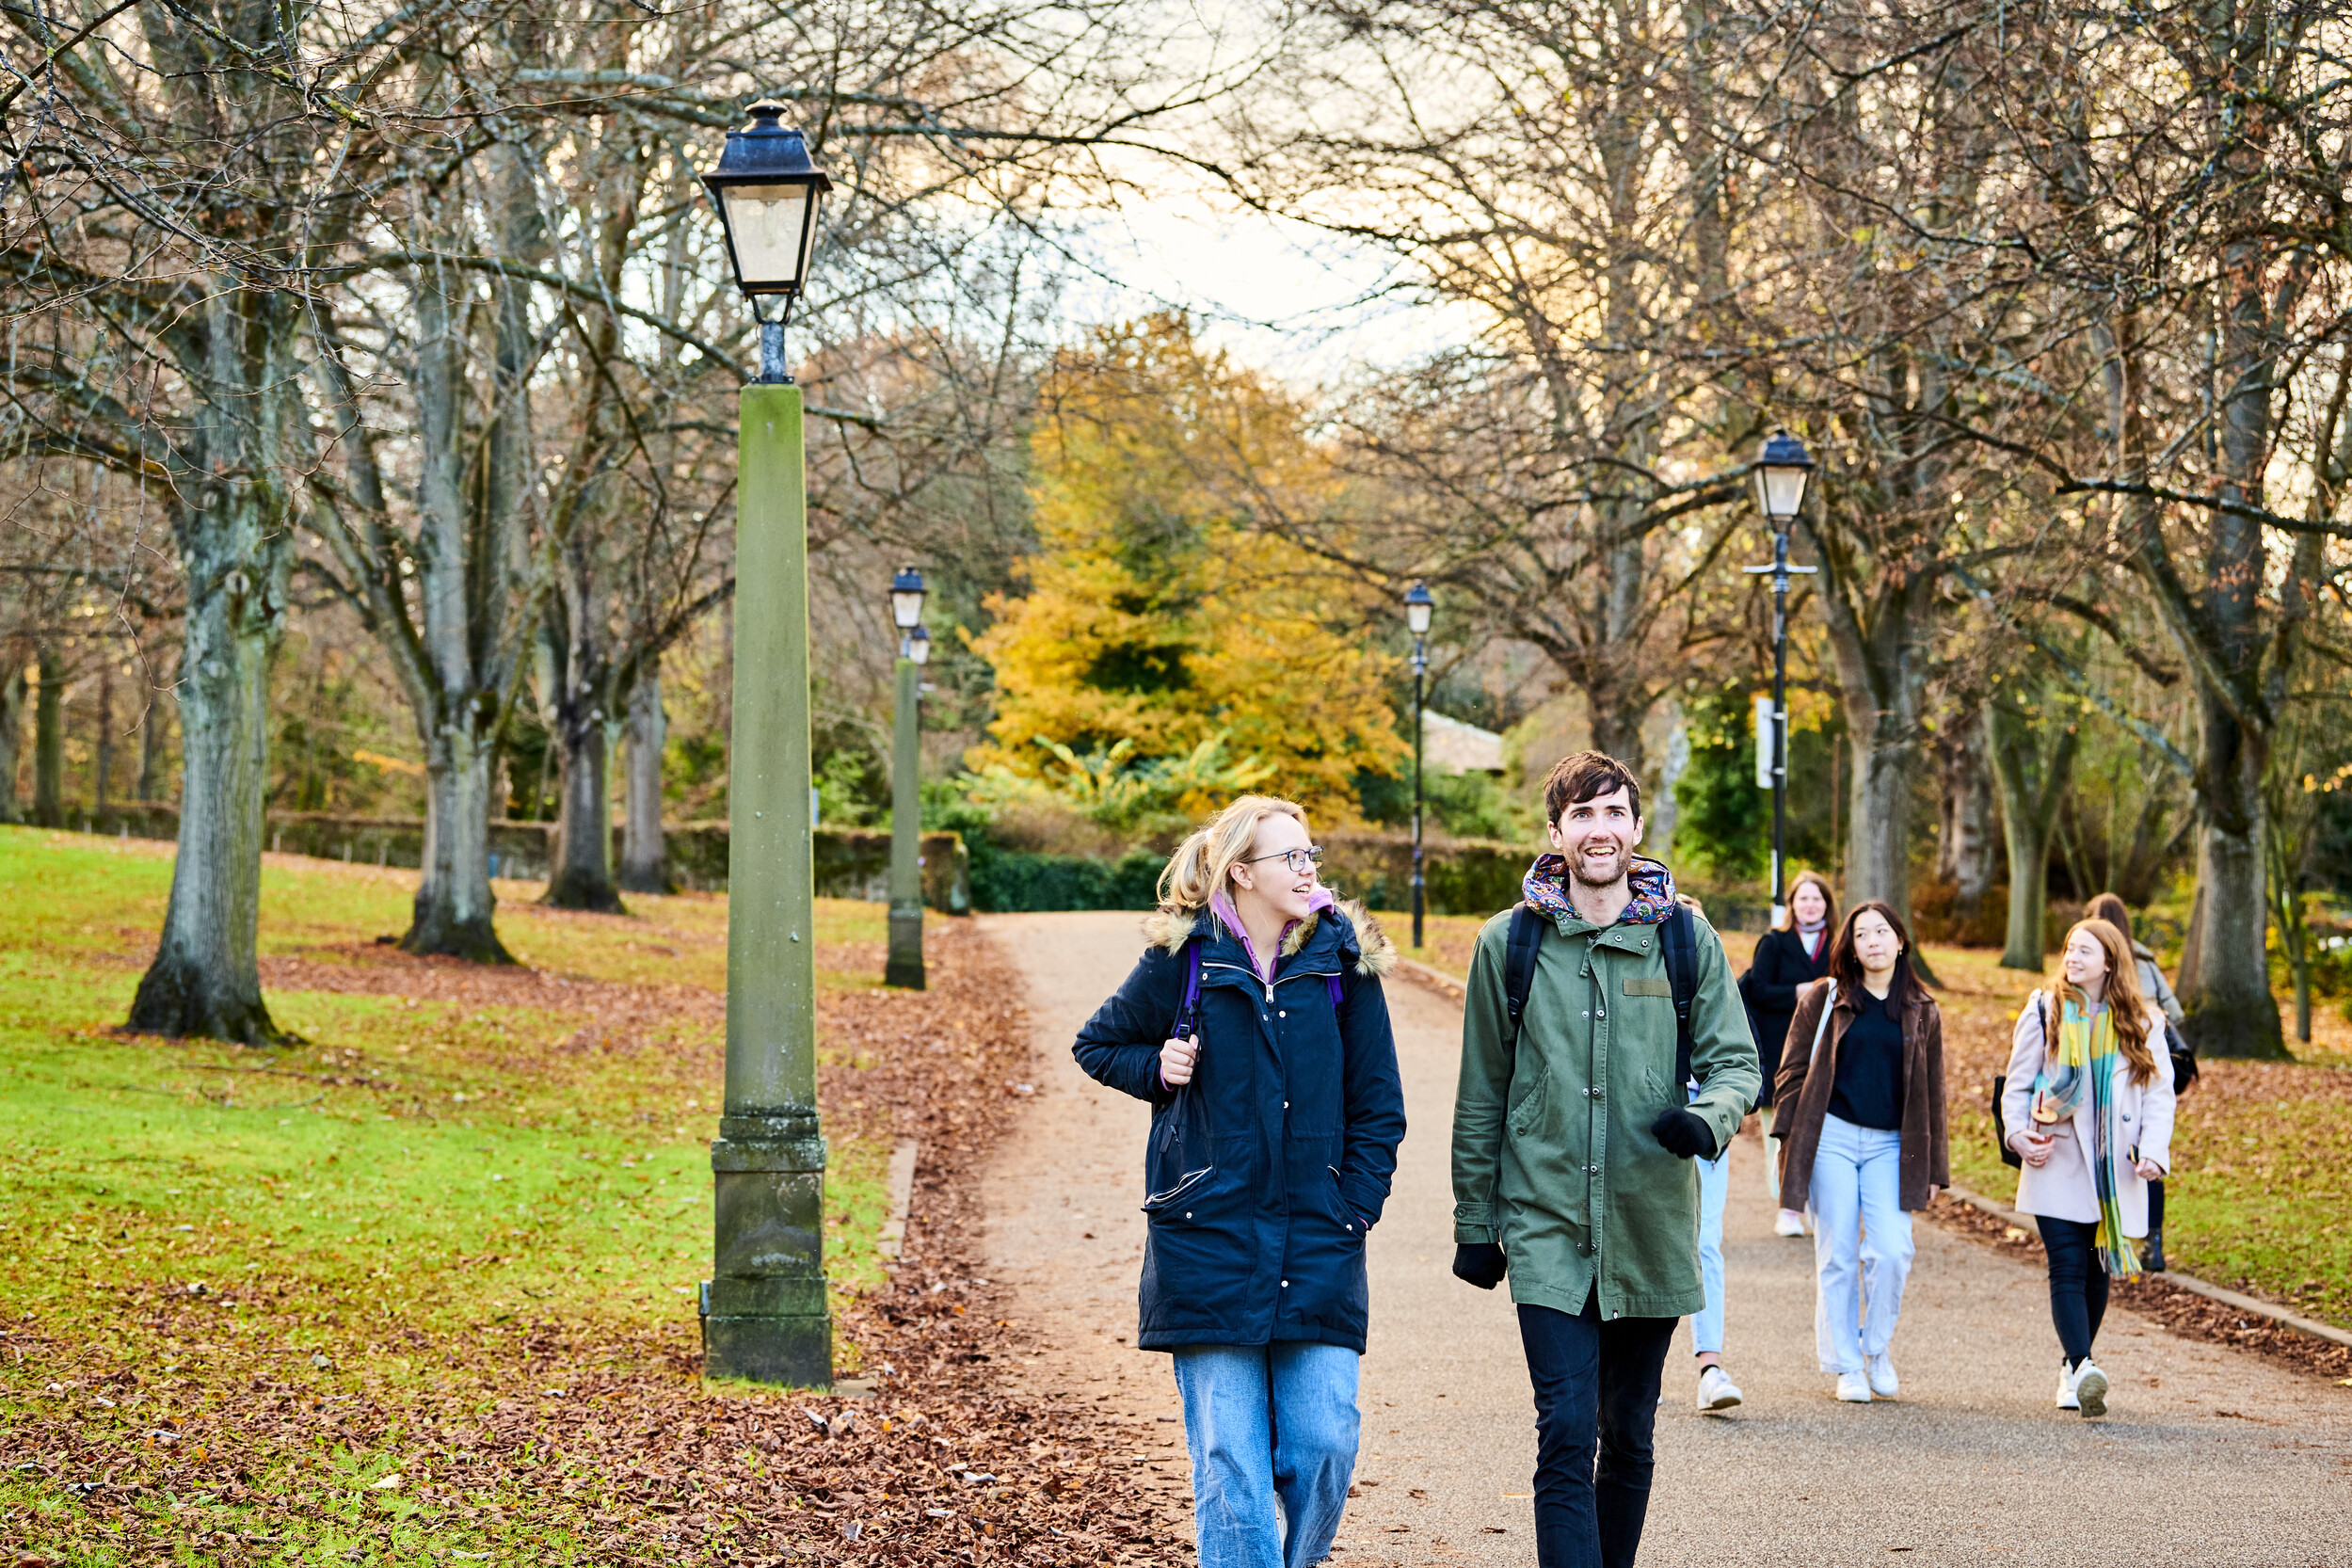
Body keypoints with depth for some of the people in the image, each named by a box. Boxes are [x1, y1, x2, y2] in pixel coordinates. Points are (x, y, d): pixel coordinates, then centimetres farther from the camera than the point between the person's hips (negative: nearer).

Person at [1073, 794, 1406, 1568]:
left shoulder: (1344, 956, 3)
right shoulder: (1185, 958, 0)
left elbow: (1378, 1100, 8)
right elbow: (1097, 1045, 16)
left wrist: (1356, 1205, -1)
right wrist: (1157, 1068, -3)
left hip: (1318, 1241, 1)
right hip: (1209, 1236, -1)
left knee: (1325, 1440, -4)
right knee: (1230, 1457, -3)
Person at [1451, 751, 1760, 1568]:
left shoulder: (1685, 939, 3)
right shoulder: (1509, 943, 1)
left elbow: (1736, 1062, 4)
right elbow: (1481, 1098, 7)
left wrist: (1706, 1117, -19)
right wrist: (1475, 1224, 8)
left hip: (1651, 1229, 2)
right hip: (1548, 1231, -2)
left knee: (1629, 1440, 12)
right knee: (1566, 1436, -12)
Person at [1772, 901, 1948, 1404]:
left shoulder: (1922, 1012, 10)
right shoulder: (1824, 999, 5)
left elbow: (1931, 1094, 13)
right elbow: (1793, 1072, 6)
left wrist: (1933, 1168, 11)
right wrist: (1792, 1139, -2)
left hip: (1891, 1146, 1)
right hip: (1831, 1137, -1)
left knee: (1891, 1252, -10)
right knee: (1837, 1255, 0)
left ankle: (1878, 1351, 11)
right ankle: (1846, 1367, 10)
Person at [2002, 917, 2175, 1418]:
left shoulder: (2142, 1024, 7)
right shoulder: (2044, 1012, 6)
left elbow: (2159, 1093, 5)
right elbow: (2017, 1084, 7)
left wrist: (2154, 1151, -10)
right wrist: (2019, 1133, -10)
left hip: (2115, 1171, 2)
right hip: (2057, 1166, -1)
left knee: (2097, 1273, 9)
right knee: (2067, 1269, -14)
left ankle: (2072, 1368, 24)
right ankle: (2083, 1368, -25)